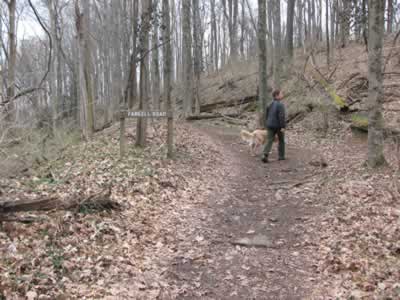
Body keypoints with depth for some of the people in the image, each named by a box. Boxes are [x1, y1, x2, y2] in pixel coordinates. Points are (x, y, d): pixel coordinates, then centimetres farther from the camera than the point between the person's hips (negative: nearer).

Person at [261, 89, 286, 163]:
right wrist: (283, 127, -23)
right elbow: (282, 116, -23)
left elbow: (267, 115, 15)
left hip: (270, 125, 5)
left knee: (269, 140, 1)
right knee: (281, 141, 13)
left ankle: (264, 155, -18)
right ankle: (281, 156, 21)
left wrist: (267, 124, 25)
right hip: (279, 126, -5)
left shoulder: (270, 104, 8)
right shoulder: (280, 105, -16)